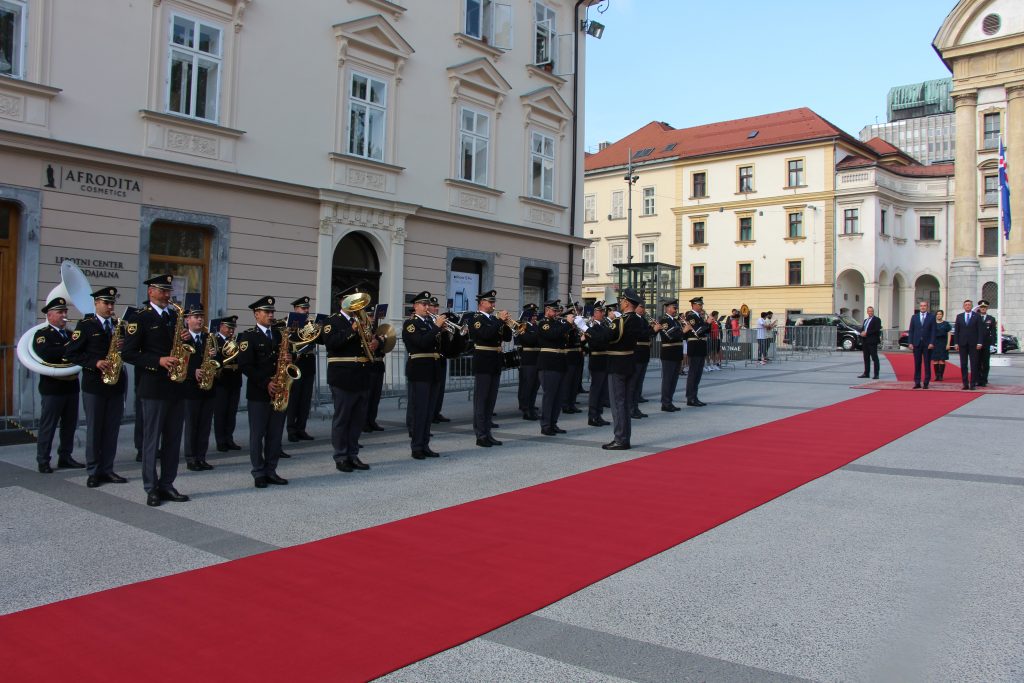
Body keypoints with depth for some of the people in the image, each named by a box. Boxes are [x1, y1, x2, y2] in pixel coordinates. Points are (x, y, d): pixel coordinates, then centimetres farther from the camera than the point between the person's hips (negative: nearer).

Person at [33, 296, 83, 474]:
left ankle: (65, 457, 22)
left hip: (71, 386, 6)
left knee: (70, 424, 11)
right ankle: (43, 461, 8)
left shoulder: (71, 334, 16)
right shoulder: (42, 334, -5)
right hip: (52, 387, -6)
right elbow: (45, 353, -24)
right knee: (48, 425, 0)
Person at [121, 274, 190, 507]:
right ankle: (152, 489, 9)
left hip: (177, 385, 6)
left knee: (173, 439, 9)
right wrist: (159, 361, -19)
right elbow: (128, 354, -9)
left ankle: (167, 485, 17)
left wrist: (185, 338, -3)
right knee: (152, 439, 1)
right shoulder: (140, 318, -4)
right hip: (154, 387, -6)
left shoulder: (175, 316, 14)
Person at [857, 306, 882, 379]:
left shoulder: (877, 319, -2)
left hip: (872, 341, -7)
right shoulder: (865, 320, 21)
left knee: (874, 358, -5)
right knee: (866, 358, 10)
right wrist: (862, 333, -2)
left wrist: (866, 333, -16)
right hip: (865, 341, 7)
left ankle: (876, 374, -5)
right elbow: (862, 329, 21)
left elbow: (877, 330, -14)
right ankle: (866, 373, 14)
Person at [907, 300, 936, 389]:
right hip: (917, 344, 2)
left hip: (927, 344, -2)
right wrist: (910, 342, 0)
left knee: (927, 365, 2)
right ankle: (917, 383, 6)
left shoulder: (931, 317, 4)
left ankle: (926, 383, 6)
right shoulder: (914, 317, 10)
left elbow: (933, 331, -1)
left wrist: (932, 343, -10)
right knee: (917, 364, 2)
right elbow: (911, 331, 8)